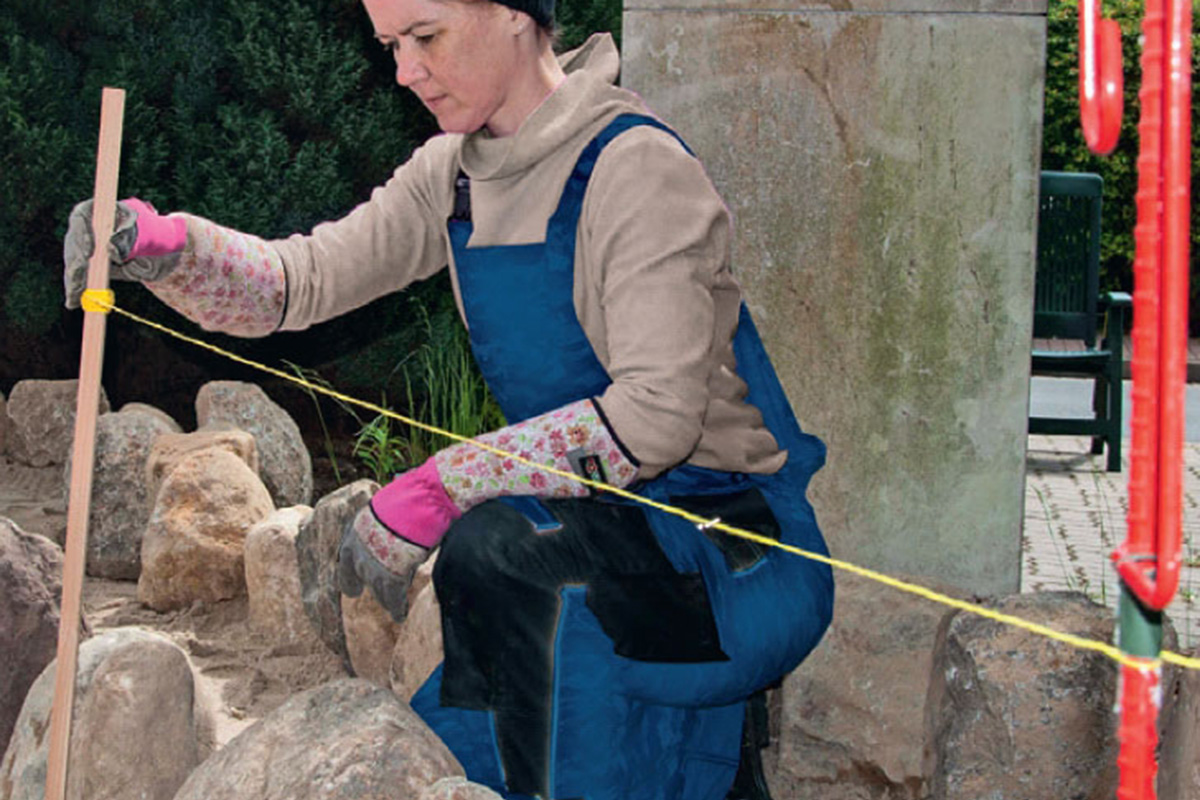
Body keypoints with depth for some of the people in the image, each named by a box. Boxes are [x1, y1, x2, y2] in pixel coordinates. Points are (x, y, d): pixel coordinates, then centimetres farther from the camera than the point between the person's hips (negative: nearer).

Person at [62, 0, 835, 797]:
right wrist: (161, 246, -19)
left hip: (730, 546, -8)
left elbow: (656, 416, -26)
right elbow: (303, 281, 0)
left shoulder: (638, 167, -18)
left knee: (496, 546, -33)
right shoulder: (454, 177, 6)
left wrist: (439, 489, -28)